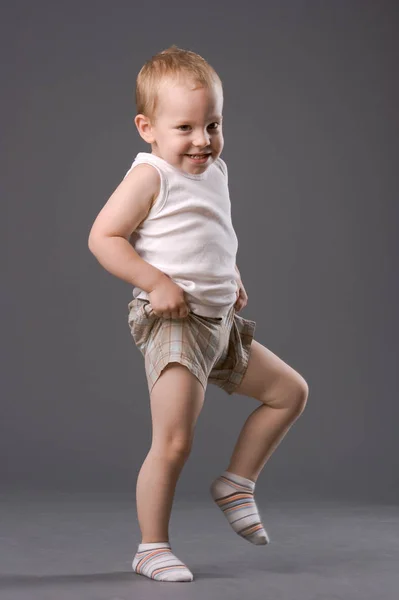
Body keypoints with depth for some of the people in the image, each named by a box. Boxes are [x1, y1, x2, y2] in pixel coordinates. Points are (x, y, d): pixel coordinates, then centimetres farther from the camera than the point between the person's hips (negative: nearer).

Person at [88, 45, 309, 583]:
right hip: (173, 324, -8)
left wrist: (232, 278, 13)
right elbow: (103, 237, -15)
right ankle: (152, 548, 5)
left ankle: (236, 483, 23)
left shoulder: (215, 171, 13)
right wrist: (157, 282, -22)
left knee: (291, 391, 13)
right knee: (174, 442, -11)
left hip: (220, 323, 9)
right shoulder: (151, 176, -11)